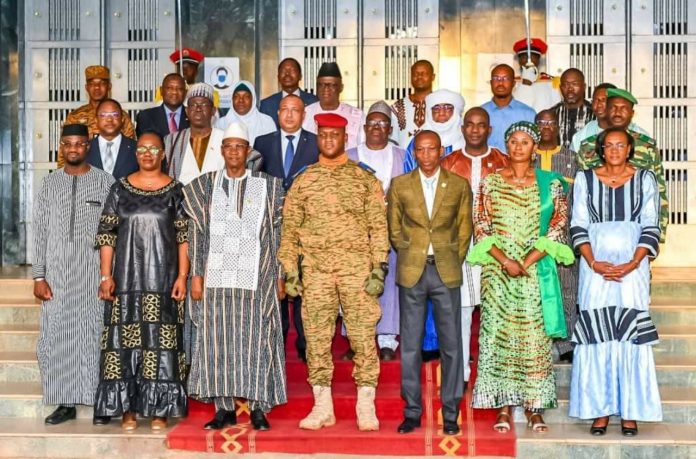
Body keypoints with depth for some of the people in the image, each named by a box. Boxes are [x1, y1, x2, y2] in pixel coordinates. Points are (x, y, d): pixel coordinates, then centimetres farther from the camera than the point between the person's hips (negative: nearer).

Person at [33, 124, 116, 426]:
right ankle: (66, 403, 11)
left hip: (95, 271, -3)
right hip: (58, 272, 3)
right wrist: (39, 275, 0)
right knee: (57, 336, 2)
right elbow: (40, 232, 7)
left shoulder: (105, 182, 2)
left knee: (96, 334, -2)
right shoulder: (50, 184, 9)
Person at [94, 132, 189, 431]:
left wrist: (182, 276, -7)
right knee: (125, 339, 0)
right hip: (128, 276, 1)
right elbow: (106, 233, 6)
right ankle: (128, 408, 8)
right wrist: (106, 275, -2)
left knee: (161, 339, -1)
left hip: (163, 276, -1)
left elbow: (185, 236, 1)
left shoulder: (175, 190, 4)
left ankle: (160, 408, 6)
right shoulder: (121, 188, 7)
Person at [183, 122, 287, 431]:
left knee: (255, 341, -2)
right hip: (217, 278, 1)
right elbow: (197, 233, 6)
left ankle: (258, 408, 4)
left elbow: (277, 234, 7)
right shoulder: (205, 186, 9)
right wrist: (196, 275, 0)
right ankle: (224, 408, 9)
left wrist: (279, 276, 3)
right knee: (217, 341, 2)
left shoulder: (267, 187, 6)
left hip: (255, 279, -1)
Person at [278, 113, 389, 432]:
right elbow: (289, 229, 10)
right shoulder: (302, 181, 10)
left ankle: (366, 407, 8)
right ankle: (322, 407, 13)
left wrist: (378, 269, -6)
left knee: (363, 336, -2)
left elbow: (378, 226, 3)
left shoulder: (365, 179, 6)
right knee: (316, 337, 3)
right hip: (315, 270, 2)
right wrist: (290, 272, 4)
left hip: (358, 268, -1)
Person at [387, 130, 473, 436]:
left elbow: (465, 229, 10)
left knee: (451, 344, 1)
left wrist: (453, 261, 3)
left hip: (446, 272, 0)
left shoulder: (459, 186, 5)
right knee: (410, 345, 3)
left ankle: (450, 413, 10)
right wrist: (410, 257, 5)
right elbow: (394, 229, 12)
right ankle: (412, 411, 12)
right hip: (411, 272, 0)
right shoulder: (399, 185, 5)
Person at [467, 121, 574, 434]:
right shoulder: (490, 183, 5)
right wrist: (505, 261, -11)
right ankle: (503, 407, 6)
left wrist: (528, 261, -10)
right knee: (498, 335, 0)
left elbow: (559, 225, -1)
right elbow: (480, 227, 1)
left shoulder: (550, 183, 5)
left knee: (535, 337, 1)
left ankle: (534, 407, 9)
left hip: (537, 271, 0)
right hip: (497, 270, 0)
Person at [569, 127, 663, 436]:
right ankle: (600, 411, 4)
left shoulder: (645, 179, 7)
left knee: (632, 337, -3)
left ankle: (630, 413, 3)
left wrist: (632, 264, -11)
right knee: (596, 337, -2)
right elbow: (578, 226, 4)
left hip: (633, 268, 0)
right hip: (595, 268, 1)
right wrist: (593, 263, -9)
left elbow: (651, 227, 2)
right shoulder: (585, 179, 8)